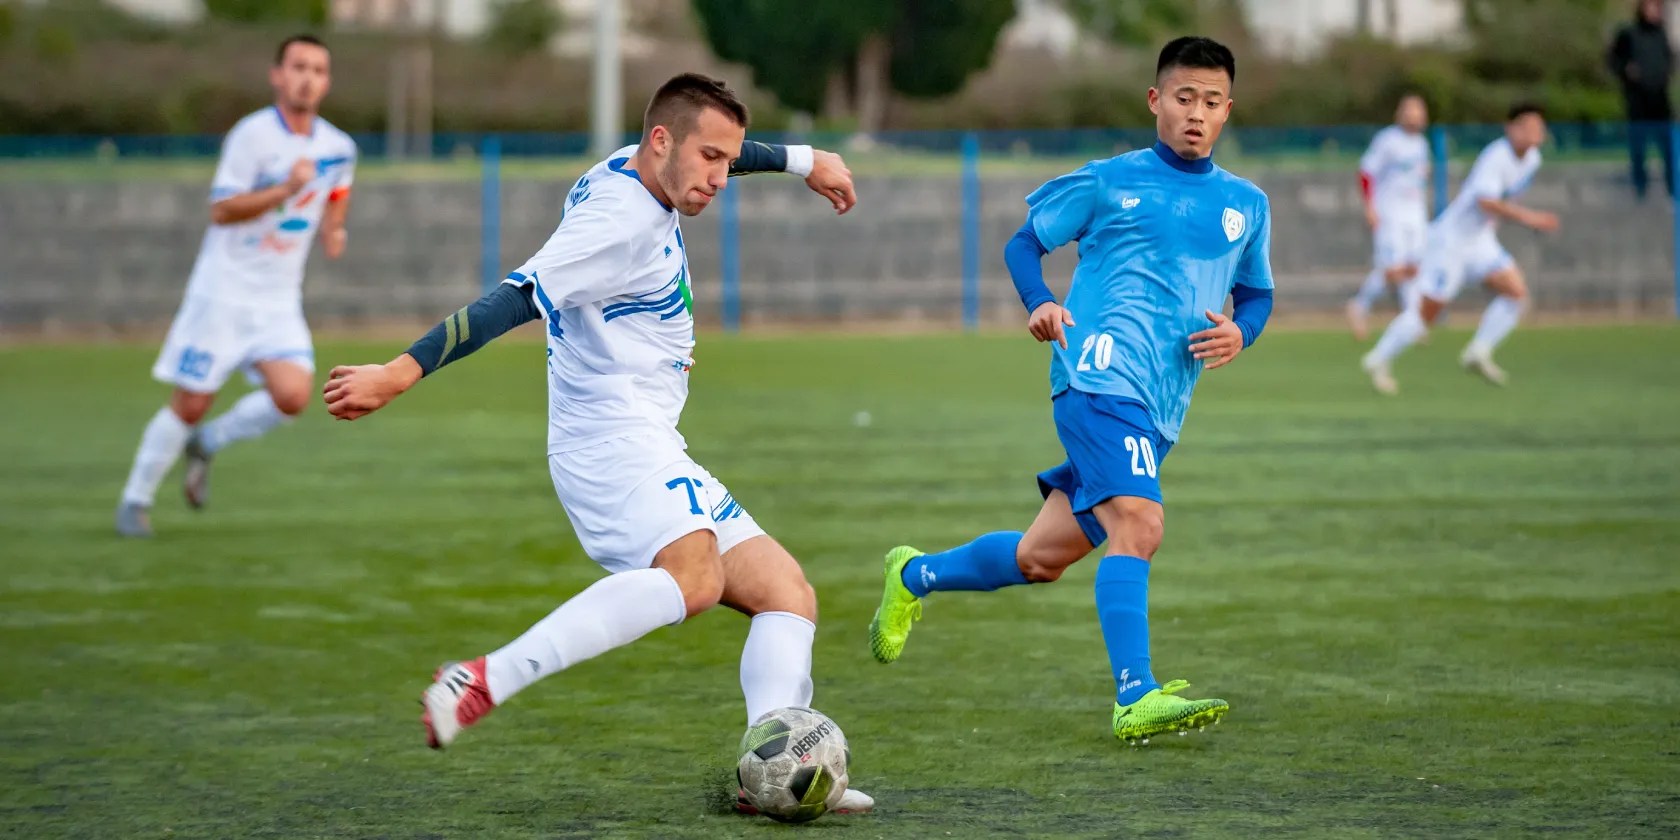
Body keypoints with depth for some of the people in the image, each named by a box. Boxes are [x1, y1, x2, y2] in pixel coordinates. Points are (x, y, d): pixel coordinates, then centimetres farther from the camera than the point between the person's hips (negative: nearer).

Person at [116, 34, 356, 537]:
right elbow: (221, 210, -18)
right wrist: (285, 189, -29)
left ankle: (206, 444, 11)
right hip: (224, 292, -5)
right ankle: (136, 500, 16)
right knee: (191, 403, -3)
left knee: (293, 395, -16)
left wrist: (332, 230, 5)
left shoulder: (338, 148, 5)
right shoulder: (253, 135, -13)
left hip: (279, 303, 5)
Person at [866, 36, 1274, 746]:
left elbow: (1256, 293, 25)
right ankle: (1136, 700, -28)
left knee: (1041, 559, 11)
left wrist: (1239, 332, 2)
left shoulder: (1246, 205, 17)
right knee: (1138, 524, -26)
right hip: (1101, 376, -6)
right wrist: (1040, 304, -8)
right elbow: (1024, 242, 12)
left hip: (1159, 410, 6)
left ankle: (915, 576, 35)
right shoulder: (1107, 183, 5)